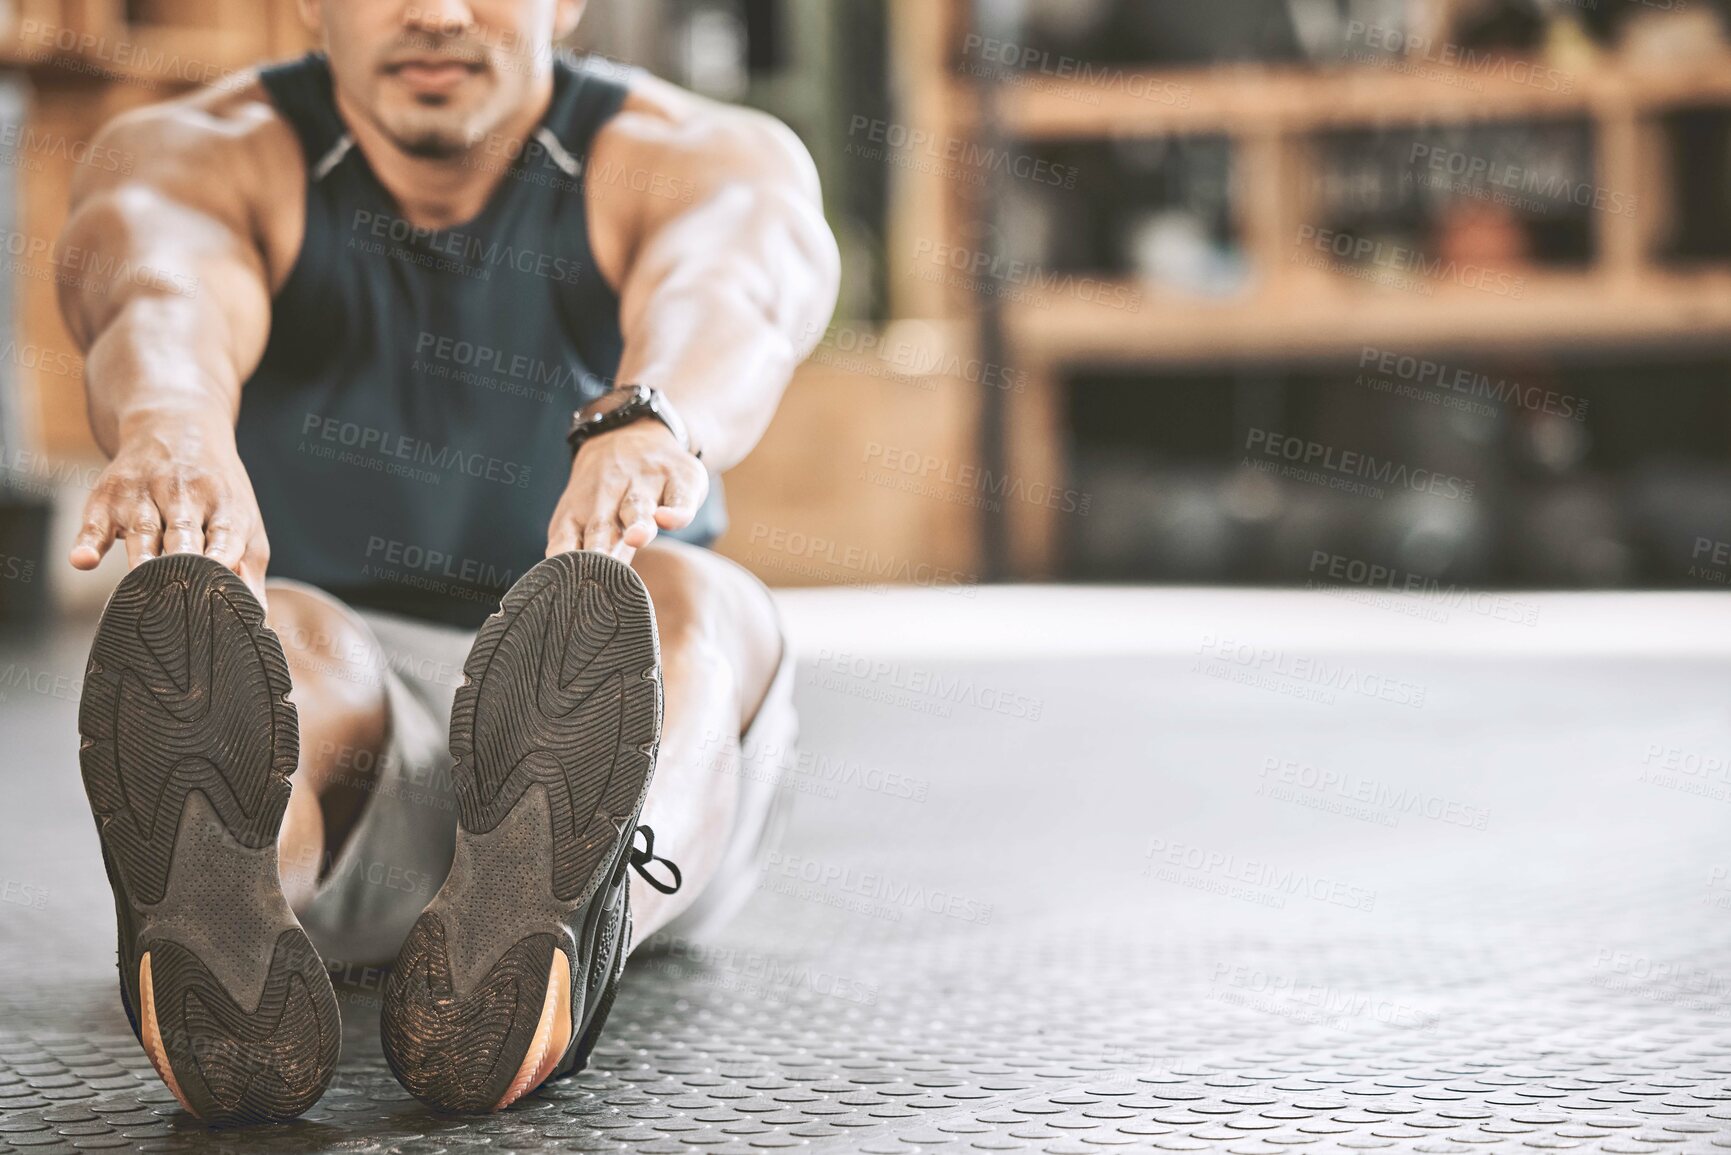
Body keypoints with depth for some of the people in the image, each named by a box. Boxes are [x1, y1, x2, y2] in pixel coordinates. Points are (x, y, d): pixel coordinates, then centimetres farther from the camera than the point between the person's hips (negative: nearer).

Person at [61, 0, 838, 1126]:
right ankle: (222, 944, -68)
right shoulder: (204, 161, -2)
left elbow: (720, 297, -29)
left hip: (613, 739, 0)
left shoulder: (702, 162, -3)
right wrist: (166, 429, -54)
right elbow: (166, 299, -28)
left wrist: (647, 423, -55)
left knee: (684, 607, -33)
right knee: (263, 644, -34)